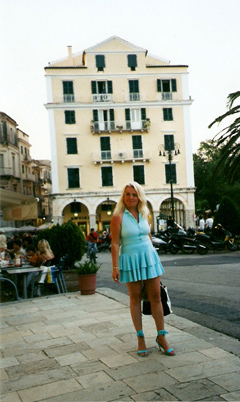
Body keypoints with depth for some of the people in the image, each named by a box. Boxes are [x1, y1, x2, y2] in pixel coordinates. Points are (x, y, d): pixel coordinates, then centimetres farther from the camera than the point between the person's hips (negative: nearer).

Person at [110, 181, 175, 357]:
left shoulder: (145, 214, 7)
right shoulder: (118, 217, -8)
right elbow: (115, 243, -9)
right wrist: (115, 267, -12)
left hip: (149, 257, 4)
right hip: (130, 259, -4)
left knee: (156, 296, 4)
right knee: (135, 298, 7)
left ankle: (161, 336, 15)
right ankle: (140, 338, 17)